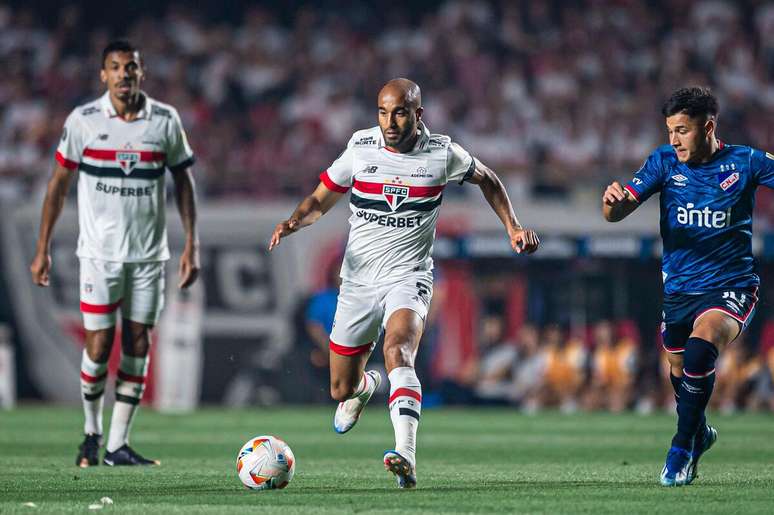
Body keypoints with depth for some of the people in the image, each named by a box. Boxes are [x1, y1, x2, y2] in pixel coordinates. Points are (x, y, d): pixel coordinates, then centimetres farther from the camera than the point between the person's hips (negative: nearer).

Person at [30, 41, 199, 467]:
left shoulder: (165, 120, 0)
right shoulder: (83, 121, -4)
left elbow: (183, 181, 9)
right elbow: (58, 183, 4)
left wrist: (191, 244, 2)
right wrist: (42, 249, 2)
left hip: (149, 253, 2)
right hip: (99, 251, -2)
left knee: (137, 343, 1)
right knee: (99, 345, -6)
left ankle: (118, 445, 6)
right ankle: (92, 432, 17)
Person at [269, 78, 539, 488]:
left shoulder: (443, 153, -5)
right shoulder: (361, 149, -4)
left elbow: (487, 180, 16)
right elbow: (320, 200, 6)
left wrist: (512, 227, 8)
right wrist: (294, 221, -15)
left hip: (409, 277, -3)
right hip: (358, 280, 3)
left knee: (398, 350, -33)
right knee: (341, 389, 9)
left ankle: (406, 456, -46)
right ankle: (365, 386, 49)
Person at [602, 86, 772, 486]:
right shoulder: (664, 161, 0)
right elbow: (618, 212, -5)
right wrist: (612, 202, -29)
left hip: (730, 287, -4)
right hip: (678, 290, 4)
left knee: (700, 349, -30)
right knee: (681, 375, 13)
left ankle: (683, 447, -16)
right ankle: (700, 435, 46)